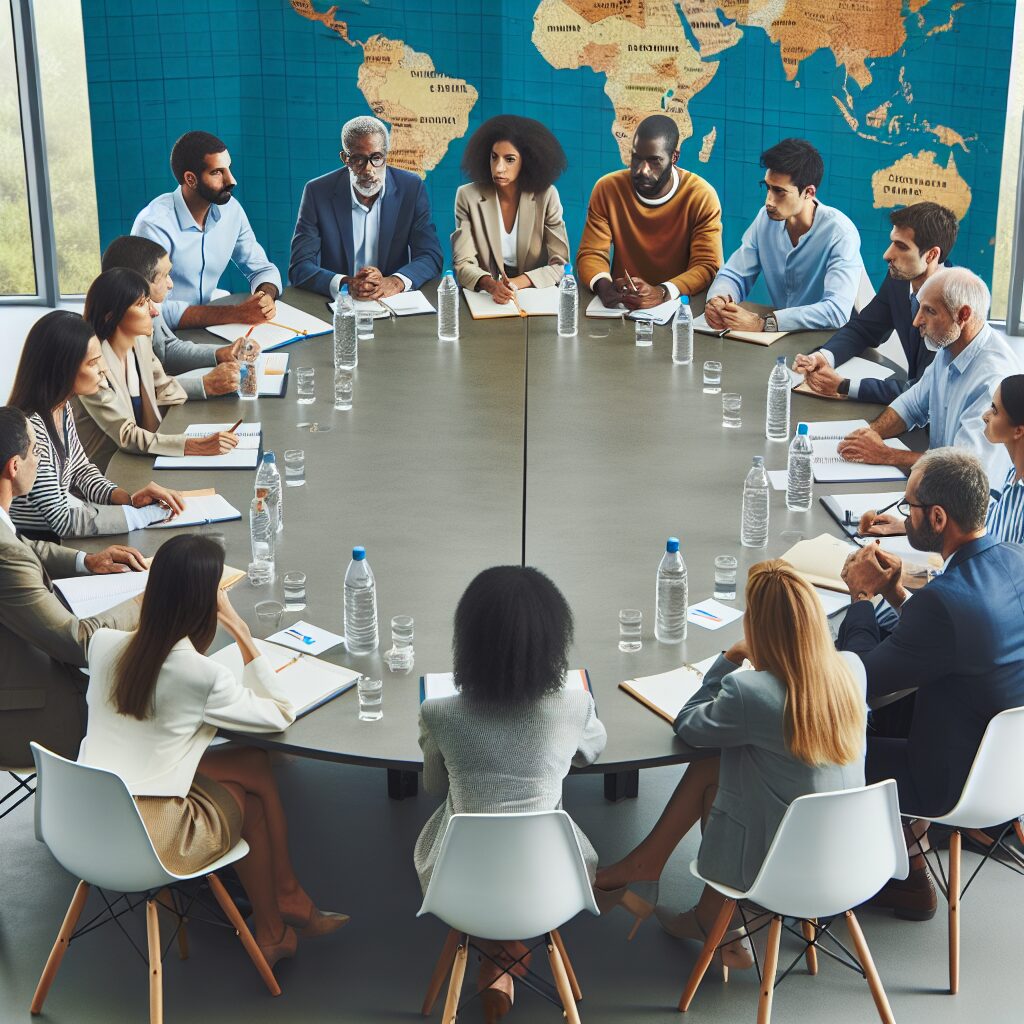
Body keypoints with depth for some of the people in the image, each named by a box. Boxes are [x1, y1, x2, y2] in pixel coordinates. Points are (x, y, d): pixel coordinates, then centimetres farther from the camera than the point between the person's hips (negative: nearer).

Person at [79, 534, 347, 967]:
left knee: (255, 764, 17)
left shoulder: (103, 644, -4)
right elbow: (281, 714, -3)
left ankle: (288, 904, 30)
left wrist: (161, 593, 16)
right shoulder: (202, 676, -20)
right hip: (148, 846, -6)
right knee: (253, 784, 22)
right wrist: (241, 630, -8)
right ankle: (273, 931, 38)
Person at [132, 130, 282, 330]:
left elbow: (262, 268, 10)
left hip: (206, 326, 6)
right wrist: (234, 313, -28)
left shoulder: (230, 209, -1)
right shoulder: (154, 225, -19)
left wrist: (266, 296, -13)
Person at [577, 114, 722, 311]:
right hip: (620, 305, 3)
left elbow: (707, 267, -12)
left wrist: (661, 293, -30)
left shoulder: (701, 197, -8)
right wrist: (604, 286, -26)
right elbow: (591, 254, -2)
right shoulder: (607, 189, -2)